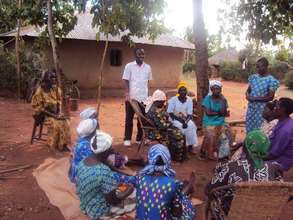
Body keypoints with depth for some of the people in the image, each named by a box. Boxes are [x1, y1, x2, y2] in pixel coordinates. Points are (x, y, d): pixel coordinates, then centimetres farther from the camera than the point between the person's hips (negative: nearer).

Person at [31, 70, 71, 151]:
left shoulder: (56, 89, 2)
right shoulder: (40, 91, -15)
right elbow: (38, 107, -15)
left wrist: (58, 113, -8)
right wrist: (52, 115, -21)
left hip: (55, 113, 5)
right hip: (44, 114, -5)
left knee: (65, 122, -19)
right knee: (55, 124, -29)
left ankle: (63, 144, -13)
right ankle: (54, 145, -14)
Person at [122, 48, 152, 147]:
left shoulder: (148, 67, 7)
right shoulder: (129, 66, -3)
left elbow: (147, 82, 13)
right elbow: (126, 81, -5)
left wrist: (147, 96, 12)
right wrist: (127, 95, -14)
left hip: (143, 98, 3)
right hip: (131, 97, -3)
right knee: (129, 119, 6)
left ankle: (140, 138, 20)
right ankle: (127, 139, 15)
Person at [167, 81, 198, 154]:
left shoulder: (189, 100, -1)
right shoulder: (173, 99, -9)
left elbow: (190, 114, -5)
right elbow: (170, 113, -12)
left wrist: (186, 121, -25)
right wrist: (180, 120, -23)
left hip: (185, 119, 3)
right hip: (175, 119, -3)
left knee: (192, 125, -27)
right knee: (181, 126, -32)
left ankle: (192, 146, -17)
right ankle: (190, 146, -20)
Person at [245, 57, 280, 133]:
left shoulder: (271, 80, -12)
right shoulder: (253, 77, 4)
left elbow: (270, 97, -14)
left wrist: (255, 98, -19)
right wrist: (248, 95, -12)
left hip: (262, 109, -5)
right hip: (251, 107, 5)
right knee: (249, 128, 14)